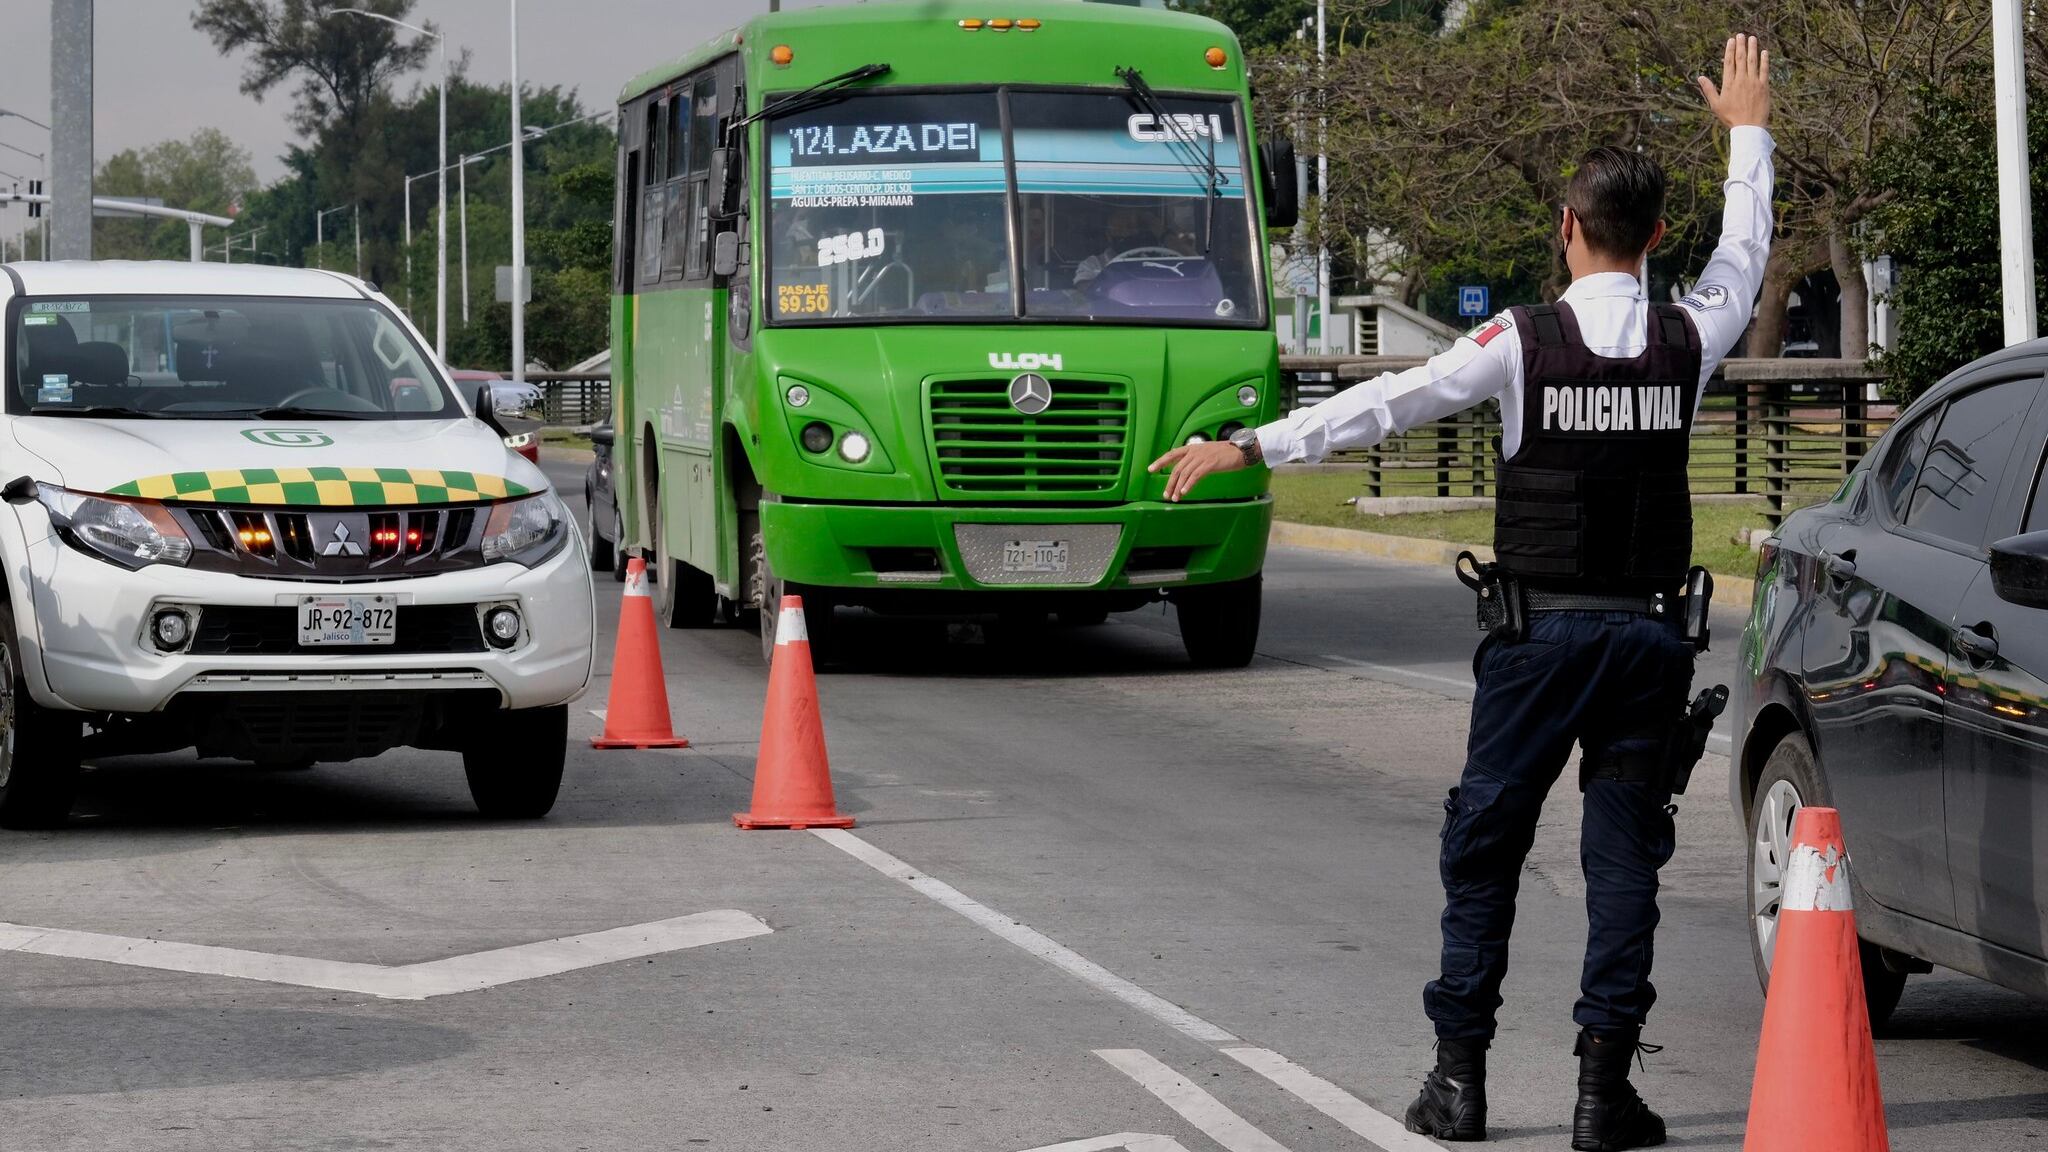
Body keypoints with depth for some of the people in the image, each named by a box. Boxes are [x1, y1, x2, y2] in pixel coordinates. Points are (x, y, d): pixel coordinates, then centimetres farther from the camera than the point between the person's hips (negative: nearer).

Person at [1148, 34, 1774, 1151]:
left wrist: (1249, 445, -6)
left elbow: (1392, 401, -10)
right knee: (1624, 855, 4)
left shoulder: (1523, 340, -9)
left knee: (1484, 848, 8)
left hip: (1540, 635, -2)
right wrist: (1748, 133, 35)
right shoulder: (1687, 340, 0)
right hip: (1647, 635, 2)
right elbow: (1743, 256, 21)